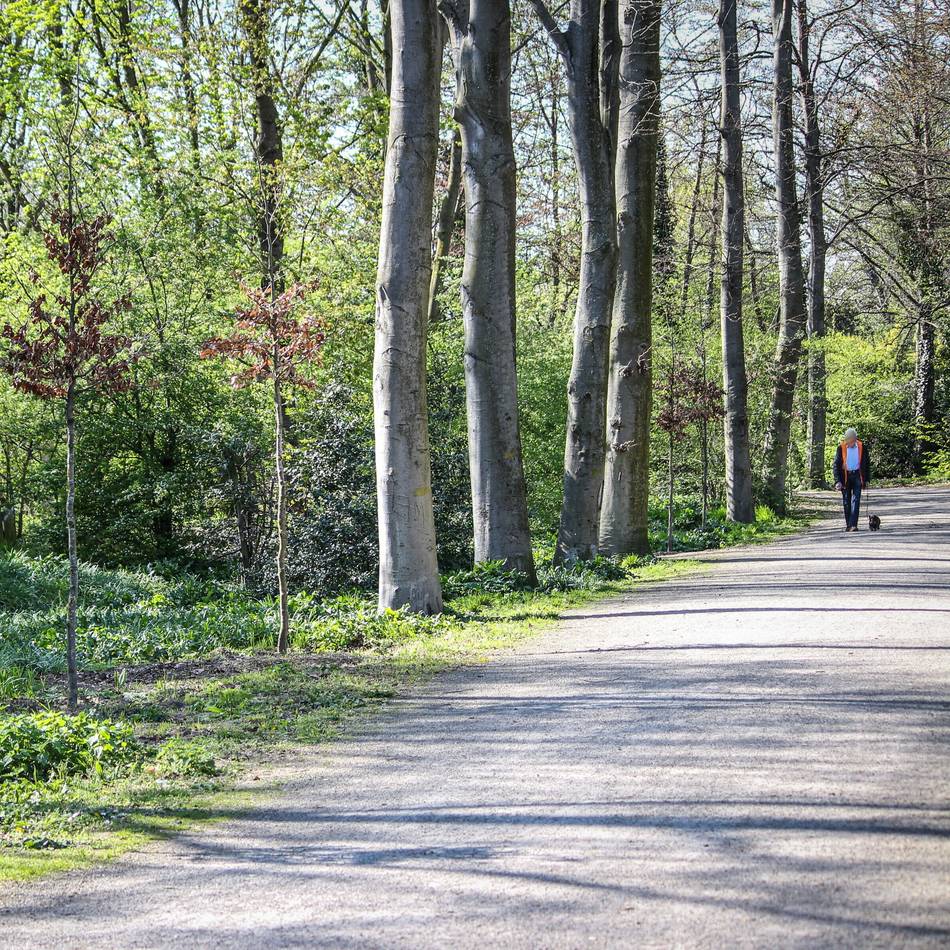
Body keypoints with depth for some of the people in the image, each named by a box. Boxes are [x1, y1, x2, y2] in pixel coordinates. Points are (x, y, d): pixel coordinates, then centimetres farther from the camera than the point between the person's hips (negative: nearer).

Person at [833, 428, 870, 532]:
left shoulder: (861, 447, -3)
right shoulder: (841, 448, -6)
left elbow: (866, 463, 6)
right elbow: (836, 465, -6)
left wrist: (866, 479, 5)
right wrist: (838, 481, -13)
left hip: (857, 476, 0)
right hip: (845, 476, 0)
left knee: (856, 500, -9)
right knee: (846, 501, 7)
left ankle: (853, 524, -13)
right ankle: (848, 524, 16)